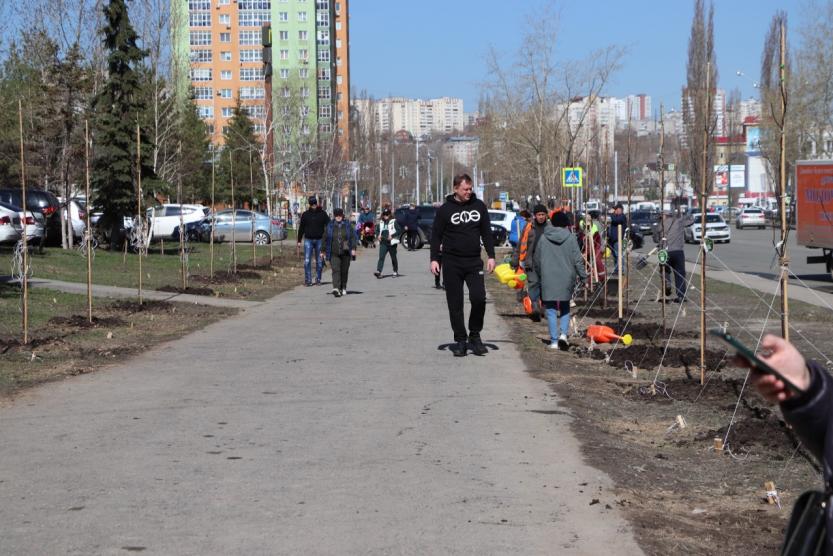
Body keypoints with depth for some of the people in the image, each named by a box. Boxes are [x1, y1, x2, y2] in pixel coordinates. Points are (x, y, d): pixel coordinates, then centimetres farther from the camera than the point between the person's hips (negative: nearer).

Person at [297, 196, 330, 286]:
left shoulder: (322, 214, 2)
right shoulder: (305, 214, 3)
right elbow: (301, 228, 8)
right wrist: (299, 241, 6)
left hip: (319, 240, 0)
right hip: (308, 240, 0)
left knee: (319, 262, 6)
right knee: (307, 261, -6)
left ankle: (318, 280, 15)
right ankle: (308, 280, -3)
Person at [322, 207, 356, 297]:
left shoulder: (347, 225, 5)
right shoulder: (330, 226, 6)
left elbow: (353, 237, 3)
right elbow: (325, 239, 9)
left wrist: (353, 248, -8)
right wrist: (323, 251, 8)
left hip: (345, 253, 1)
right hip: (334, 253, -1)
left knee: (344, 271, 9)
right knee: (336, 270, -15)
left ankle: (343, 288, 25)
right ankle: (336, 288, -26)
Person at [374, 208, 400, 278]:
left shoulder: (394, 222, -4)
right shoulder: (381, 222, 12)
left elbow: (399, 230, -10)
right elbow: (378, 230, 25)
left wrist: (392, 236, -18)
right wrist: (379, 235, 4)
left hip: (391, 243, -4)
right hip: (383, 243, 4)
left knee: (393, 258, 9)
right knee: (381, 257, -11)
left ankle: (395, 272, 24)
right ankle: (378, 272, -20)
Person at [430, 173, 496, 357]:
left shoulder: (479, 206, 7)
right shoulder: (445, 209, -1)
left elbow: (486, 233, 13)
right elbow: (436, 235, 2)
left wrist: (491, 256, 6)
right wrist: (434, 259, -7)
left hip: (474, 262, 2)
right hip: (451, 263, -1)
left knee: (479, 298, -12)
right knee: (455, 304, 2)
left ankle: (474, 335, 7)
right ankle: (460, 340, 10)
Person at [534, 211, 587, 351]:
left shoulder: (544, 238, 2)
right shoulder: (570, 238, -2)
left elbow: (536, 260, 9)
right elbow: (577, 259, -4)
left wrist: (540, 274, 25)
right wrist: (583, 276, 4)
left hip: (548, 279, 0)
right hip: (566, 279, 0)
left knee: (551, 309, 5)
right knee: (565, 308, 17)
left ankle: (554, 341, 2)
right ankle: (563, 333, -3)